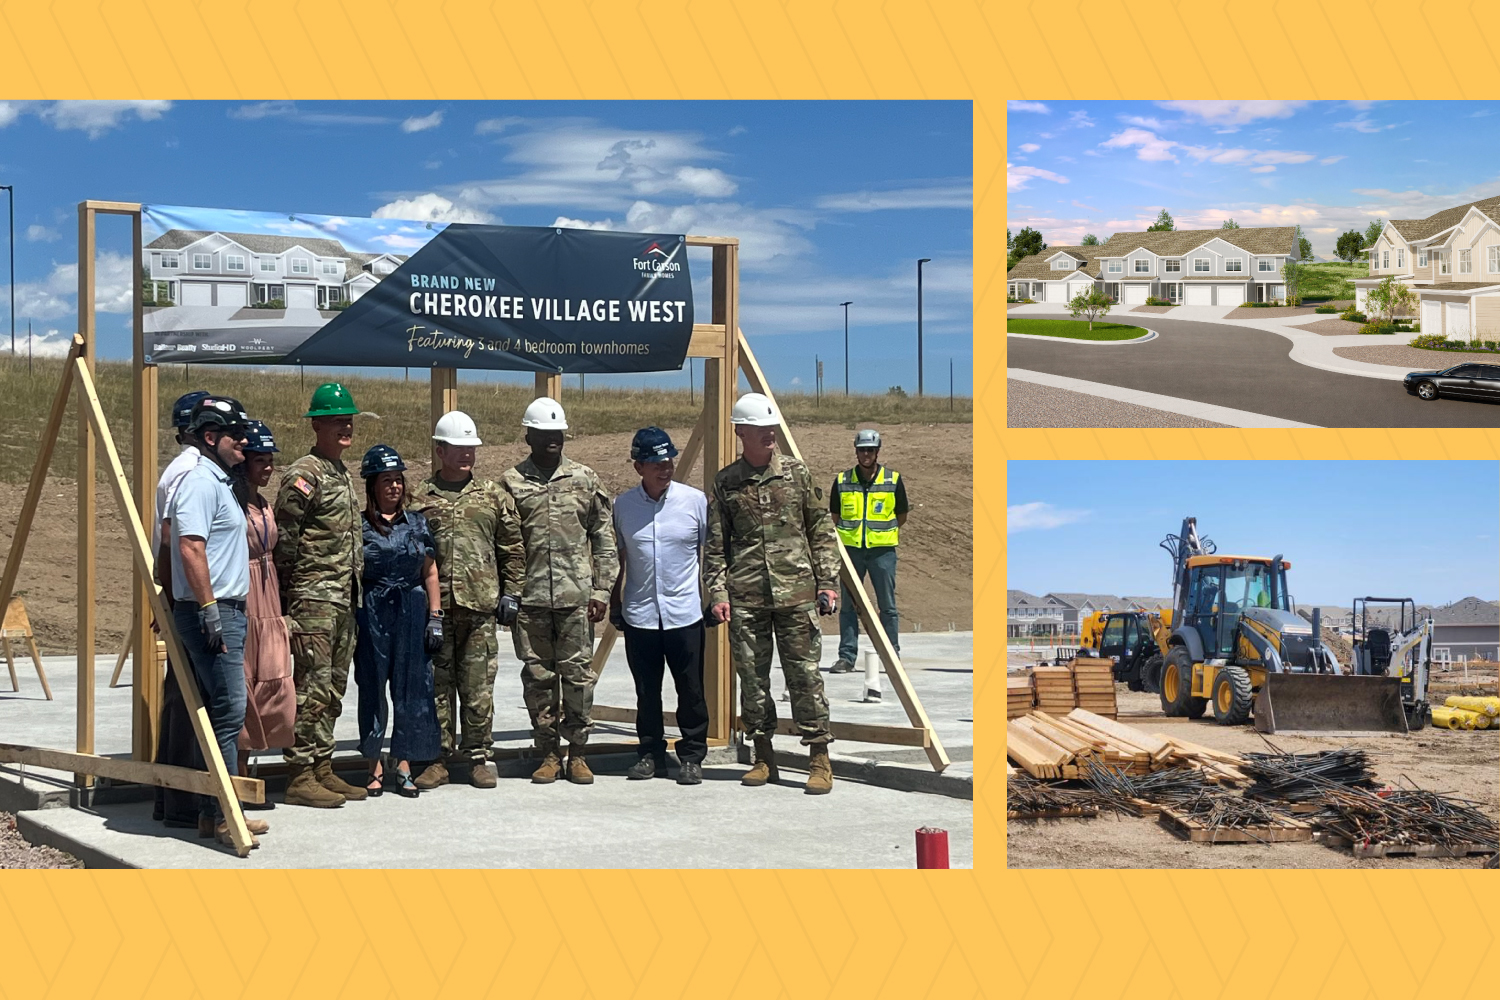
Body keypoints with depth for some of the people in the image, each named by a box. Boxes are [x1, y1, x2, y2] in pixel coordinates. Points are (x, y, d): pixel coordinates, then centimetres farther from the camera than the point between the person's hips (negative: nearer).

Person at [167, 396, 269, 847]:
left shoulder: (221, 482, 19)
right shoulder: (200, 480, -12)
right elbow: (190, 547, -21)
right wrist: (209, 608, -24)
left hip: (226, 611, 11)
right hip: (211, 611, -11)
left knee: (217, 714, 12)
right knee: (228, 712, -10)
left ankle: (211, 812, 16)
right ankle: (224, 815, -7)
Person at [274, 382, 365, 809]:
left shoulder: (343, 474, 18)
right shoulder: (303, 475, -11)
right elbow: (283, 540, -13)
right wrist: (286, 599, -12)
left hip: (344, 599, 9)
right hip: (313, 598, -9)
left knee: (333, 689, 11)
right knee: (312, 687, -9)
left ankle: (323, 770, 17)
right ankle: (300, 777, -6)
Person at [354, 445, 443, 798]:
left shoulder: (417, 524, 10)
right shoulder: (358, 526, 1)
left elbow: (430, 573, 12)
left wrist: (435, 618, 5)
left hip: (413, 613, 2)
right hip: (372, 614, -2)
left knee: (411, 689, 2)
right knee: (373, 689, 3)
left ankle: (404, 767, 10)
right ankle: (375, 769, 11)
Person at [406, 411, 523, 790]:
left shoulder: (493, 497, 10)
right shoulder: (417, 498, 7)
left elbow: (512, 548, 13)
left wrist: (510, 592, 7)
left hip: (480, 606, 0)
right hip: (433, 606, 0)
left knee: (478, 687, 1)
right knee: (437, 684, 3)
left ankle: (478, 758, 10)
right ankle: (440, 759, 11)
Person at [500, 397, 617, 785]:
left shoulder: (585, 480, 8)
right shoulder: (511, 483, 6)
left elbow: (604, 539, 9)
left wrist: (601, 590, 2)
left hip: (576, 596, 0)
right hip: (529, 598, 0)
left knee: (578, 673, 0)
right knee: (537, 676, 4)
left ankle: (577, 753, 11)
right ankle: (549, 753, 13)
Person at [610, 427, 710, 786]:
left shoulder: (695, 500, -3)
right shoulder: (622, 505, 2)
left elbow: (710, 552, 6)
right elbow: (617, 557, 12)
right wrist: (614, 604, 13)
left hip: (685, 614, -1)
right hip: (639, 616, 1)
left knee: (691, 691, 2)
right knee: (646, 692, 9)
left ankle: (692, 756, 14)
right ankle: (651, 753, 21)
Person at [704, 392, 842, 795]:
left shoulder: (796, 473, 6)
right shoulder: (725, 482, 6)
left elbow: (821, 531, 7)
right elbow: (715, 545, 8)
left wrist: (827, 582, 0)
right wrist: (718, 592, -1)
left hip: (796, 592, -1)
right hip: (745, 597, 1)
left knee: (804, 674, -3)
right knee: (751, 675, 5)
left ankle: (820, 759, 1)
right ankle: (763, 757, 17)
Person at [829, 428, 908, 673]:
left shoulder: (893, 480, 3)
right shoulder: (842, 481, 5)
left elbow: (901, 515, 13)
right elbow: (835, 515, 16)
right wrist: (850, 532, 9)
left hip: (883, 550, -1)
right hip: (851, 549, 1)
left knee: (888, 606, 2)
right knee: (848, 605, 2)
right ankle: (846, 657, 6)